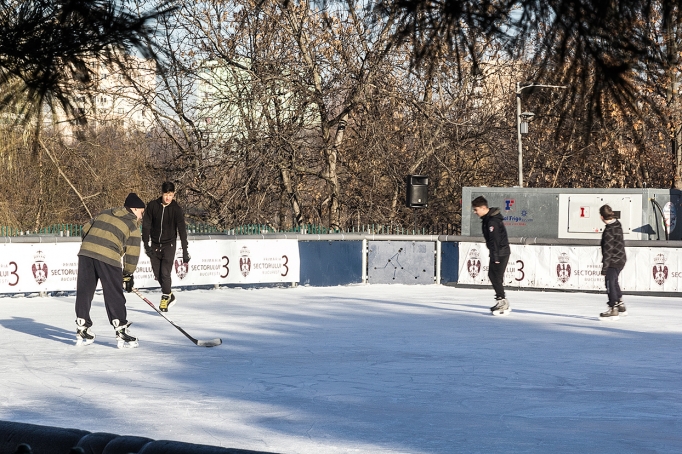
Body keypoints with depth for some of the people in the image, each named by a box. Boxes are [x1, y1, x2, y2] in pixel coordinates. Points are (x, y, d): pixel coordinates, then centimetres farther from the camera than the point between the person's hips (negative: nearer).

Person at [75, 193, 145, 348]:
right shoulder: (133, 225, 8)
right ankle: (121, 331, 4)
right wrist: (128, 275, 15)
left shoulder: (105, 213, 23)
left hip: (86, 251, 5)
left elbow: (86, 230, 24)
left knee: (84, 291, 11)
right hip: (108, 258, -5)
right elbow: (132, 253, 7)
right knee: (114, 295, 3)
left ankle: (82, 330, 17)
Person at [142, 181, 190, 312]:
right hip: (155, 245, 3)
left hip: (169, 245, -3)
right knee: (157, 274, 5)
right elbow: (146, 225, -2)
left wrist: (185, 252, -18)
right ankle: (170, 295, 25)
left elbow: (182, 231, -13)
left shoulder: (176, 209, -12)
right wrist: (146, 244, -11)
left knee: (165, 272, -13)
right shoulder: (152, 206, -7)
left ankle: (165, 297, 4)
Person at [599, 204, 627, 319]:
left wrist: (604, 269, -20)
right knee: (614, 282, 22)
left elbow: (608, 251, -23)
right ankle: (621, 306, 30)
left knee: (610, 284, -3)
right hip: (621, 259, 10)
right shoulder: (617, 224, 3)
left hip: (613, 261, -10)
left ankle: (613, 309, -2)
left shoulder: (609, 231, -24)